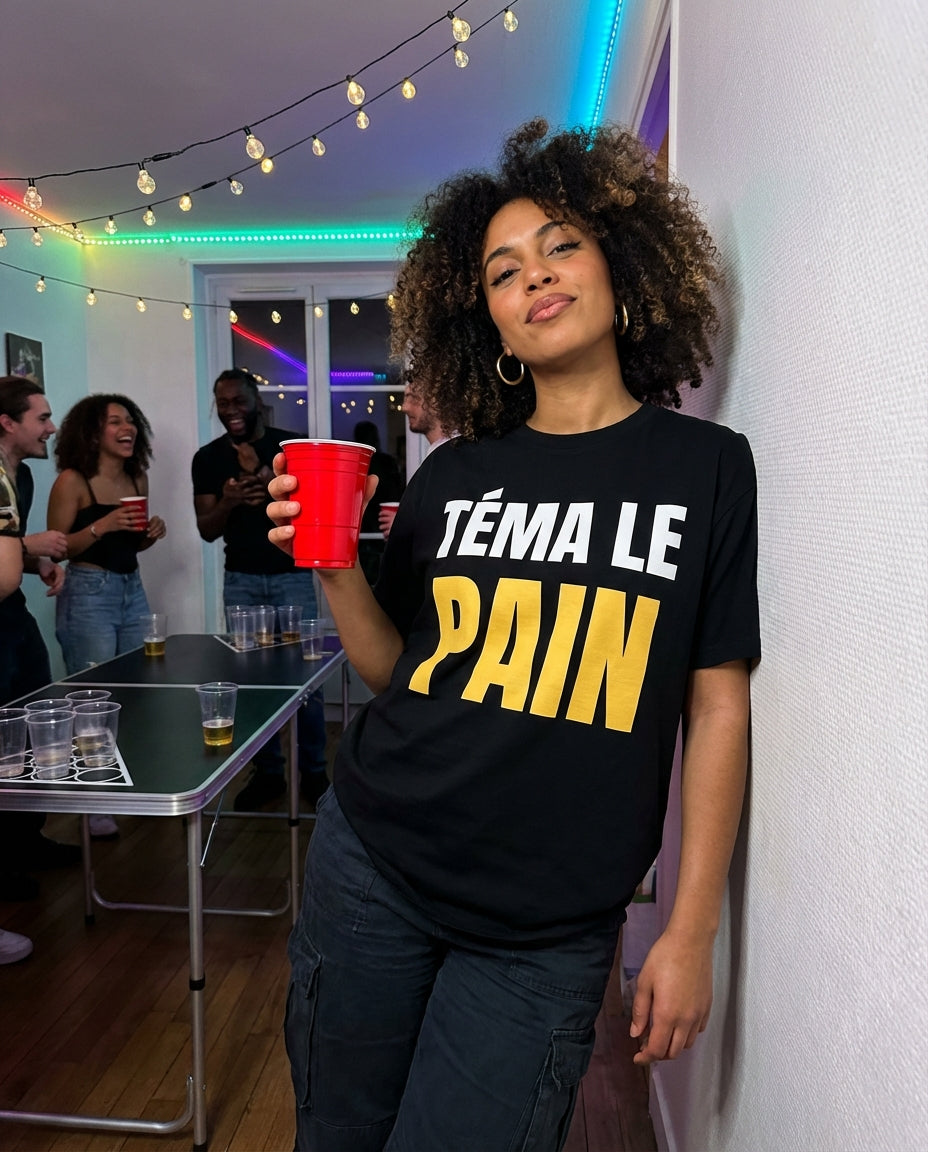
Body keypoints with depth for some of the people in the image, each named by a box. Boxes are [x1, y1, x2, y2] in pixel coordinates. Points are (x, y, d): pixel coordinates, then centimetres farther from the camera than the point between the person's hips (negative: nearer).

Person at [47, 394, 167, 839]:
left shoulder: (137, 477, 8)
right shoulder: (72, 481, -10)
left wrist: (151, 533, -2)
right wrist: (101, 525, -22)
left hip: (132, 589, 6)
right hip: (88, 594, -6)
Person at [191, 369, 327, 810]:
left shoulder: (290, 445, -2)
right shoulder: (208, 457, 5)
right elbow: (207, 530, 3)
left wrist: (263, 474, -18)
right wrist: (227, 501, -18)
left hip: (292, 575, -2)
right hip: (241, 580, 2)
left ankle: (314, 772, 13)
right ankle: (267, 773, 18)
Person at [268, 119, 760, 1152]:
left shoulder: (705, 467, -4)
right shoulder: (457, 475, 1)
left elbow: (717, 707, -3)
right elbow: (396, 671, 7)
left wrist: (691, 931, -3)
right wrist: (333, 566, -10)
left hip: (546, 931, -2)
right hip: (371, 867, 3)